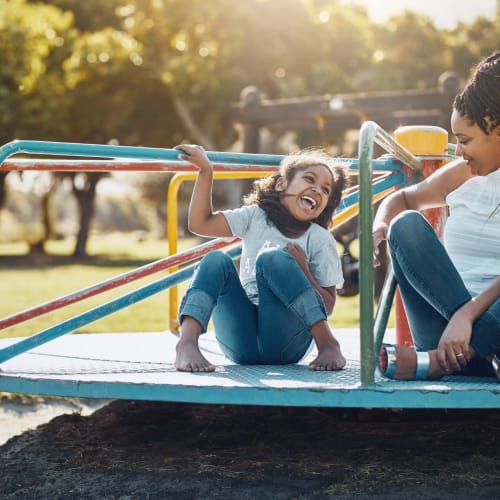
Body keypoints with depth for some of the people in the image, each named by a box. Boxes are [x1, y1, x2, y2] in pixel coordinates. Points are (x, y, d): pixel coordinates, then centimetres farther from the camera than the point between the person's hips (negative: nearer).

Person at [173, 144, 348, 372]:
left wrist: (302, 271, -13)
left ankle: (327, 344, -31)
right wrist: (206, 170, 1)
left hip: (284, 344, -2)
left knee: (273, 258, -24)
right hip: (242, 342, 3)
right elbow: (200, 223, 6)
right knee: (216, 260, -19)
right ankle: (187, 343, -41)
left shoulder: (321, 240, 6)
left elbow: (327, 306, 3)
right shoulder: (256, 217, 14)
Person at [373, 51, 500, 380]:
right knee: (406, 224, -15)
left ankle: (436, 360, -41)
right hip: (446, 318, 4)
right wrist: (380, 226, 4)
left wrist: (467, 315, -31)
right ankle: (468, 354, -29)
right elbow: (403, 198, 28)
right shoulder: (459, 175, 13)